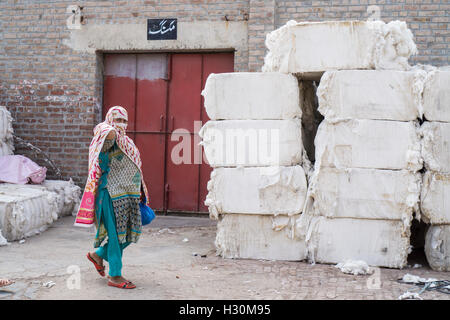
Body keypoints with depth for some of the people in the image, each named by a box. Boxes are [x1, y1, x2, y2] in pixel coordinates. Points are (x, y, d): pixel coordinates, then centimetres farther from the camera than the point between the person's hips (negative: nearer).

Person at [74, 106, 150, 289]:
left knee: (130, 234, 11)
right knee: (116, 235, -3)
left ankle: (98, 255, 30)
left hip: (130, 195, 9)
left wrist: (139, 197, 22)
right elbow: (110, 134, -37)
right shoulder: (109, 140, -9)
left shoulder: (127, 142, 20)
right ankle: (115, 276, 7)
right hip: (113, 195, -9)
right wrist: (110, 128, -12)